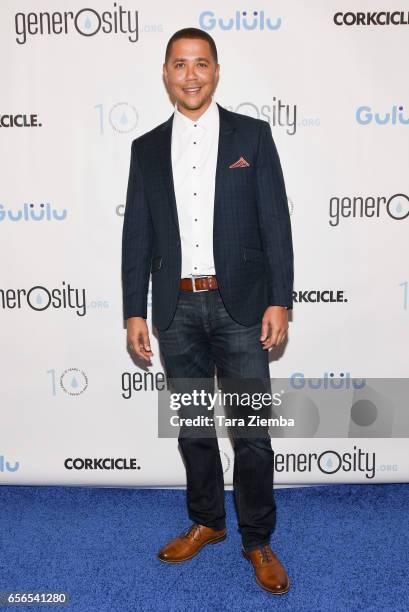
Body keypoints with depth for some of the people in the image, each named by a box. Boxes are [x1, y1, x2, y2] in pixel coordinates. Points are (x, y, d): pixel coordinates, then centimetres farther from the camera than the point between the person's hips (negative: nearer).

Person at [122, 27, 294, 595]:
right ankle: (205, 521, 35)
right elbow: (137, 235, 8)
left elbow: (275, 222, -1)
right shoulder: (146, 148, 10)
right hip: (176, 310, 3)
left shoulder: (252, 135, 4)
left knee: (251, 432, 3)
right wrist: (134, 311, 3)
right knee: (192, 426, 15)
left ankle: (258, 541, 23)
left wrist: (279, 300, -9)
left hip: (240, 305, -2)